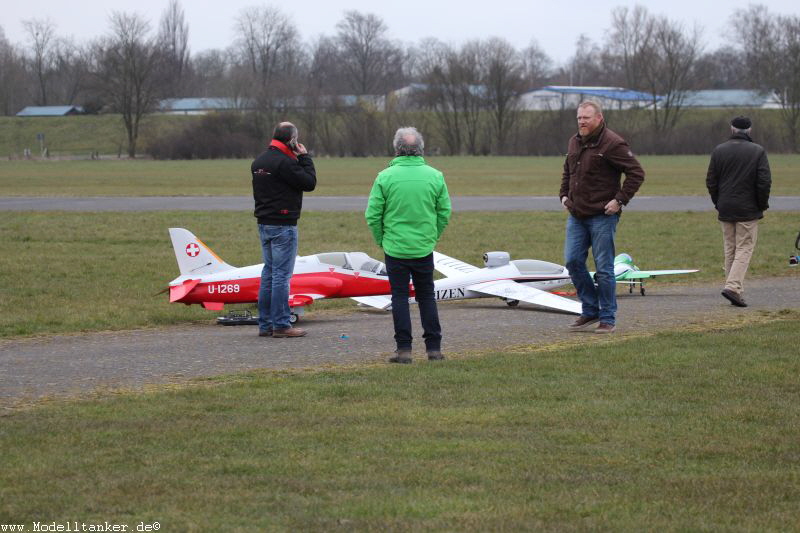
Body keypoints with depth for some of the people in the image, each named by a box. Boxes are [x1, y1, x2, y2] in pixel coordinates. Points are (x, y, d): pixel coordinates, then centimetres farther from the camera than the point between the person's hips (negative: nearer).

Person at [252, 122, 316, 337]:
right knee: (282, 275, -6)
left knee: (269, 273, 13)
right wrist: (304, 157, -3)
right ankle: (281, 325, -5)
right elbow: (309, 182, -11)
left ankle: (265, 324, 15)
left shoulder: (259, 162, 12)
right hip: (283, 225, -9)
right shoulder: (284, 162, -17)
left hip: (264, 224, 9)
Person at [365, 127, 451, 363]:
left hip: (395, 248, -2)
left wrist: (381, 240, 7)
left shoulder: (385, 177, -9)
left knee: (400, 297, 4)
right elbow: (445, 213, 3)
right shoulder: (434, 176, -2)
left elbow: (373, 215, -7)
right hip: (424, 249, 2)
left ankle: (404, 348, 1)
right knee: (427, 297, 13)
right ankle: (434, 348, 12)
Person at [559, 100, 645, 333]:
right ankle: (590, 311, 16)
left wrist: (620, 200, -16)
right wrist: (564, 194, 16)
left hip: (602, 216, -7)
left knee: (604, 268, -2)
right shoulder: (575, 142, 12)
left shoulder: (612, 144, -12)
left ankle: (608, 319, 6)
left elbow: (636, 173, -12)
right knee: (573, 261, 4)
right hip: (576, 216, 7)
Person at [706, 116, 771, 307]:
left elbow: (711, 182, 5)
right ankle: (733, 287, -19)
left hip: (725, 210, 4)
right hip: (748, 210, -4)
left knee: (730, 250, 12)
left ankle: (735, 291, 11)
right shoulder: (758, 151, -6)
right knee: (744, 249, -3)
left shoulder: (718, 151, 4)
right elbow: (764, 182, -9)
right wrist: (762, 205, 3)